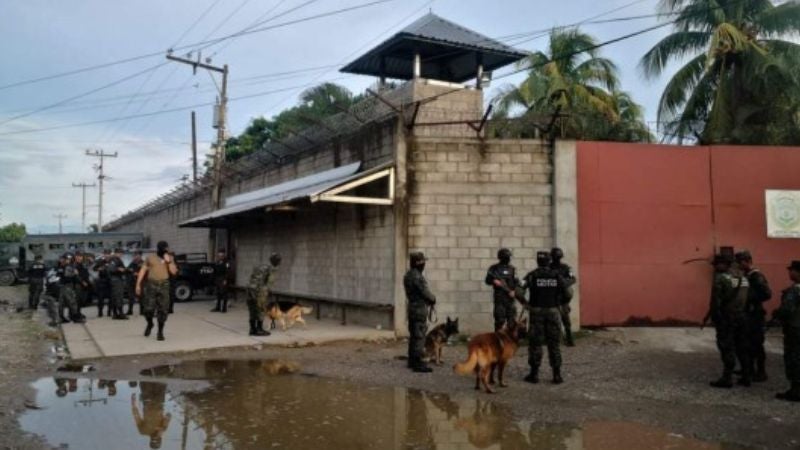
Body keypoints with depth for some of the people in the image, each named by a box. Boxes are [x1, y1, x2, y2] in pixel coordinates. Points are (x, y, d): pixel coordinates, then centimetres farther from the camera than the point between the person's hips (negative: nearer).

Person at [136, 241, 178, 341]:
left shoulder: (170, 258, 8)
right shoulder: (150, 257, 5)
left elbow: (174, 272, -2)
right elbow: (142, 271, 6)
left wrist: (168, 261, -12)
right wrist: (138, 284, 1)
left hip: (164, 285, 1)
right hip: (151, 285, -1)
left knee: (162, 310, 0)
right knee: (148, 308, -3)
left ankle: (160, 332, 10)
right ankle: (150, 324, 28)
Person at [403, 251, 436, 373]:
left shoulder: (408, 275, 10)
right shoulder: (417, 277, -21)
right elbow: (425, 293, -16)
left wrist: (429, 299, 7)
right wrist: (433, 299, 4)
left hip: (412, 307, 10)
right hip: (420, 309, -10)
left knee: (413, 336, 17)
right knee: (419, 337, -7)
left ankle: (412, 361, 25)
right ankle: (418, 364, -6)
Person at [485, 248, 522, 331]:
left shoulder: (512, 269, 8)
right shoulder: (494, 268, 3)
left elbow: (517, 283, 4)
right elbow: (488, 280, 2)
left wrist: (514, 291, -11)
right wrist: (495, 281, -17)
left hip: (510, 297, 2)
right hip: (499, 298, -2)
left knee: (512, 320, 3)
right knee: (499, 320, -3)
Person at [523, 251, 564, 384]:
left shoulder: (532, 275, -5)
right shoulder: (556, 275, 1)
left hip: (537, 312, -2)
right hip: (553, 311, 2)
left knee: (535, 343, 5)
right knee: (554, 344, 7)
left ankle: (534, 374, 7)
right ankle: (557, 375, 6)